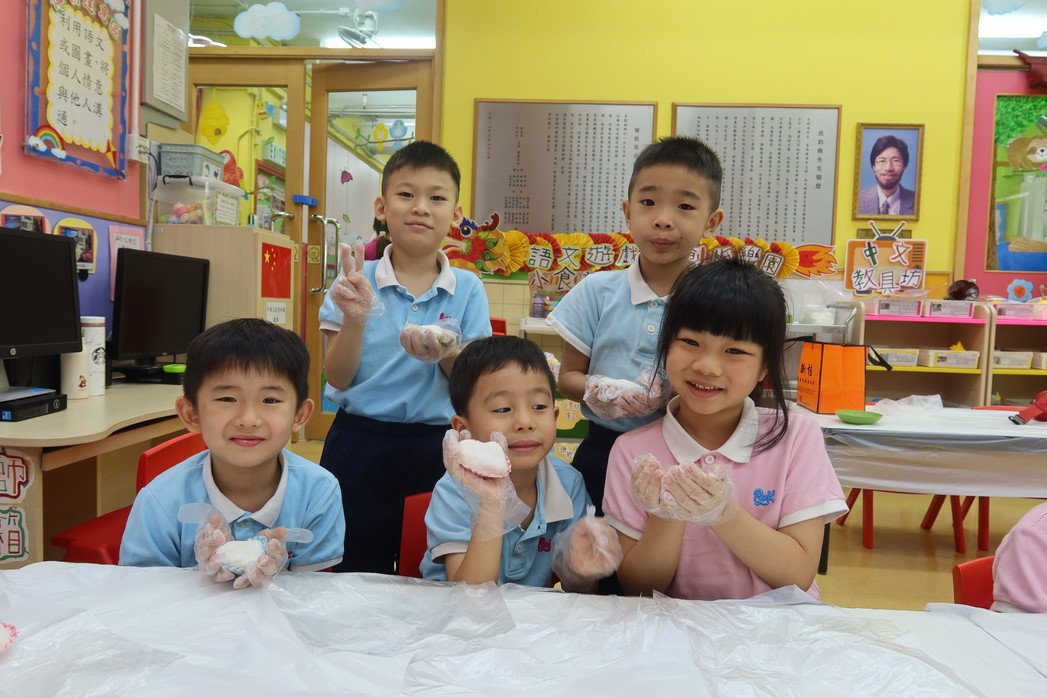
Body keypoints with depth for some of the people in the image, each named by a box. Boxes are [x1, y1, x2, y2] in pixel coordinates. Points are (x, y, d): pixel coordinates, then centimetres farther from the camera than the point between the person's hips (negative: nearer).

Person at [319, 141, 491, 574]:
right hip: (359, 442, 0)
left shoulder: (467, 289, -1)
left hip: (436, 445, 1)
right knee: (359, 571, 11)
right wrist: (354, 320, -21)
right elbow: (337, 378, -5)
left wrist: (449, 354, -21)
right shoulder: (357, 282, -3)